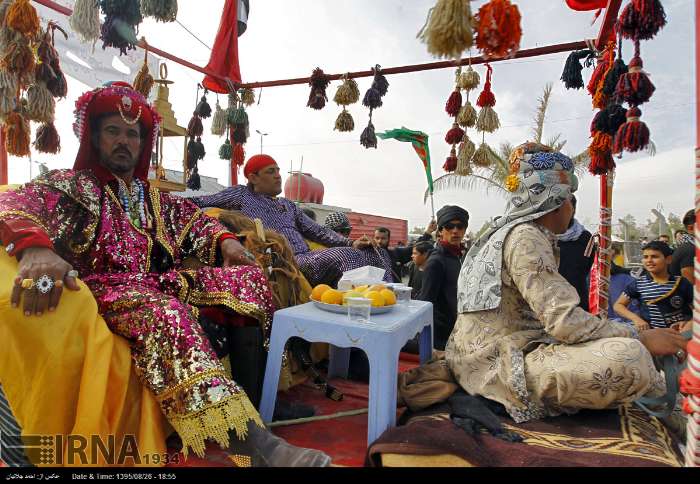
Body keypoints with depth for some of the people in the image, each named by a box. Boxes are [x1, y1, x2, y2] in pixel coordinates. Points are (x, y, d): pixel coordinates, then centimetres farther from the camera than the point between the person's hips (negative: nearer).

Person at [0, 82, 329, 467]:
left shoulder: (154, 199, 27)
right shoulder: (71, 185, 9)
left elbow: (196, 221, 22)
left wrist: (225, 240, -3)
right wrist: (35, 246, -37)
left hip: (160, 285, 6)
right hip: (107, 290, -5)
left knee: (248, 277, -14)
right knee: (165, 315, -39)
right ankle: (253, 441, -48)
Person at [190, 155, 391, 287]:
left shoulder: (287, 204, 27)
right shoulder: (241, 195, 11)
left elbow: (317, 231, 20)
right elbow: (196, 202, 8)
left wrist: (349, 243, 6)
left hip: (308, 258, 7)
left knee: (375, 252, -7)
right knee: (341, 255, -33)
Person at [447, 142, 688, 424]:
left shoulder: (506, 232, 15)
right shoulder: (525, 237, -16)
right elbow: (564, 320, -23)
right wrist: (641, 339, -12)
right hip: (496, 366, -10)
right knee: (627, 356, -22)